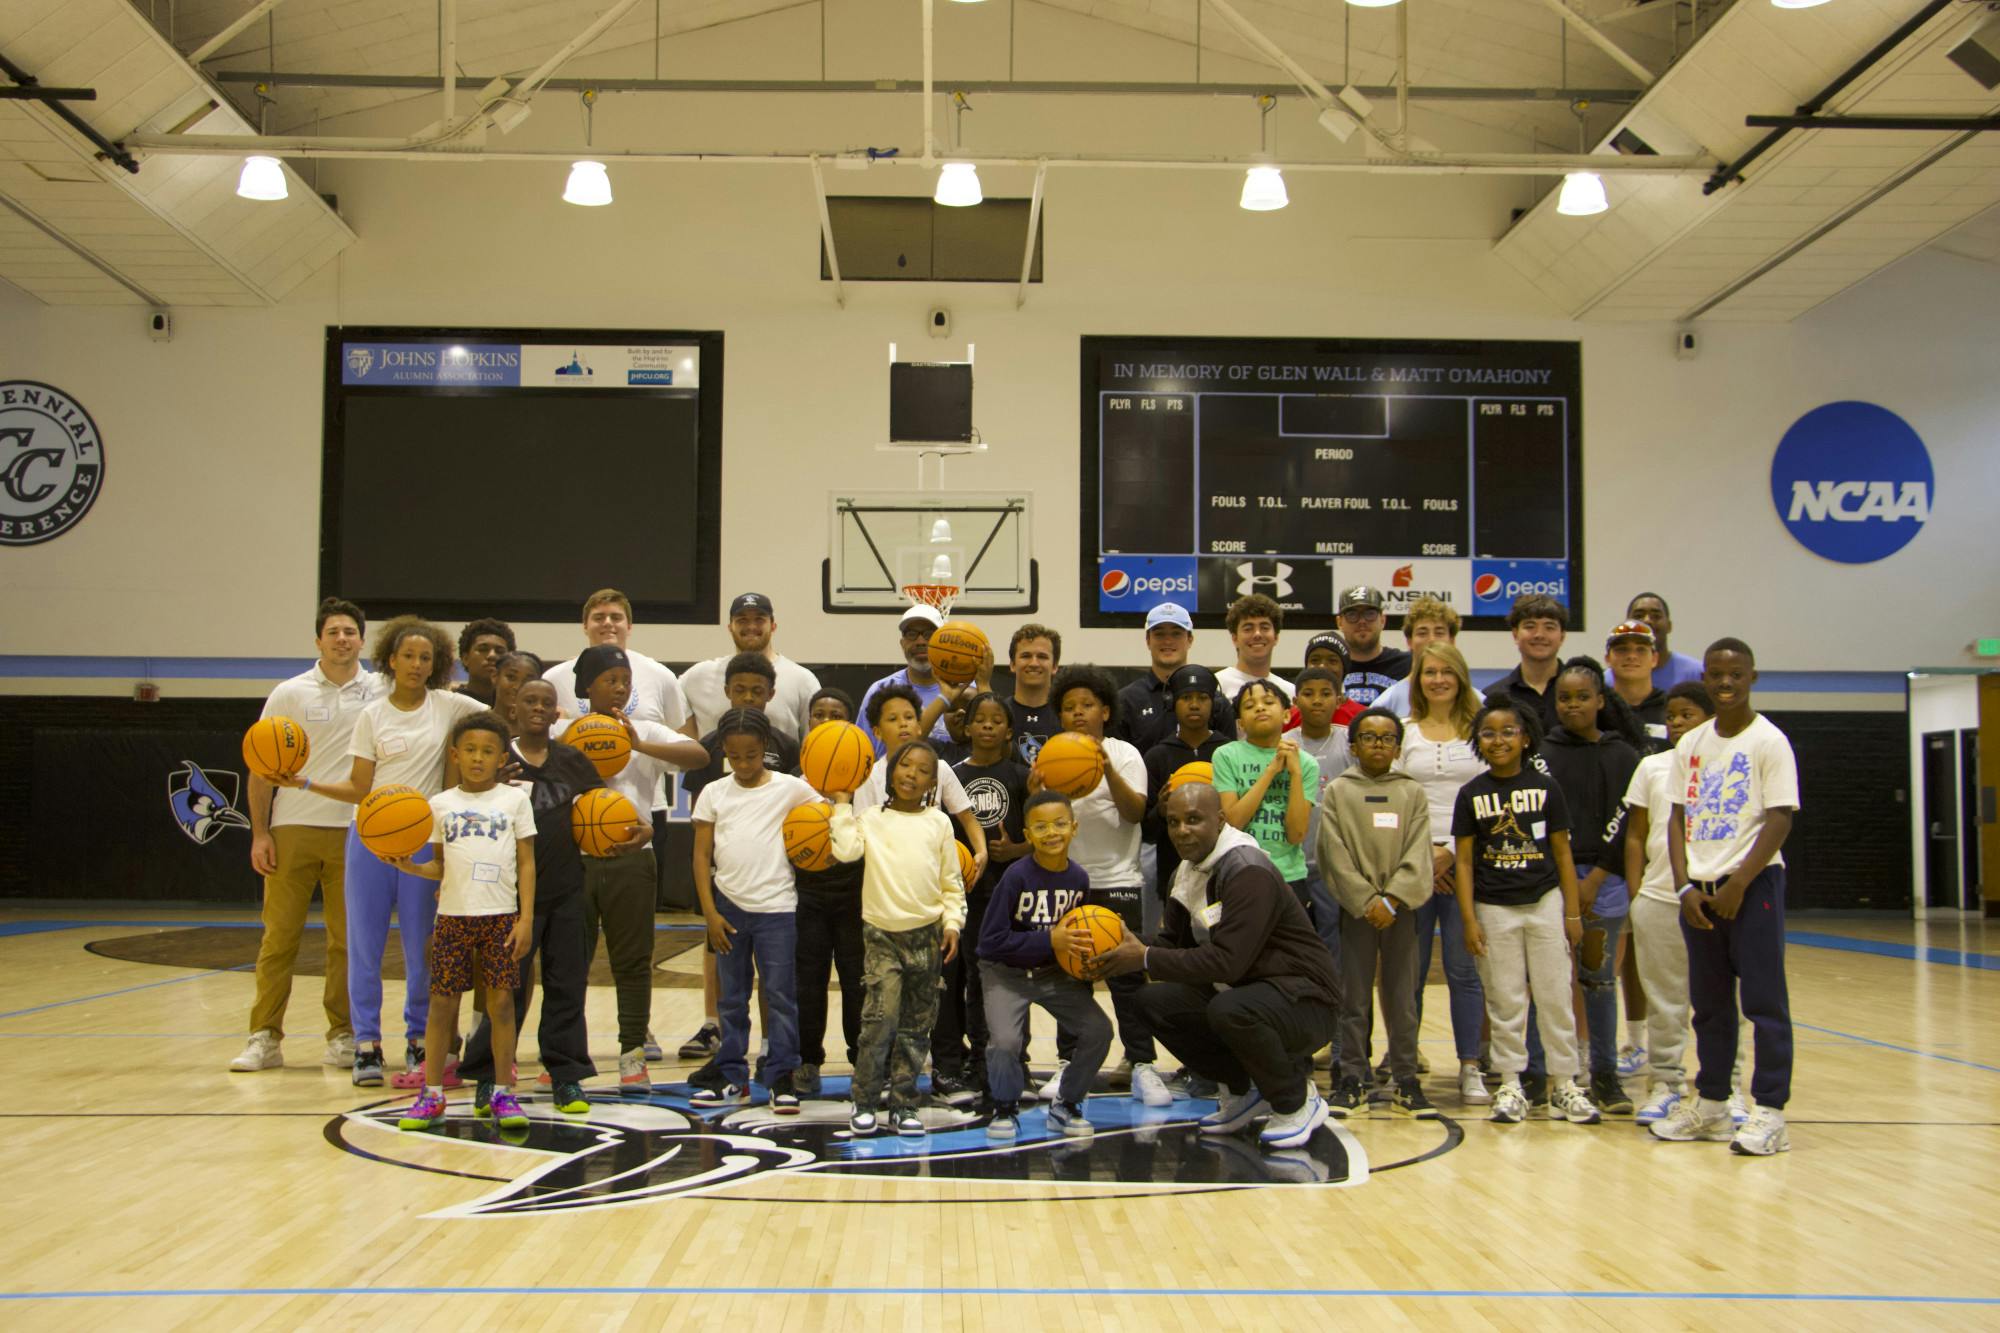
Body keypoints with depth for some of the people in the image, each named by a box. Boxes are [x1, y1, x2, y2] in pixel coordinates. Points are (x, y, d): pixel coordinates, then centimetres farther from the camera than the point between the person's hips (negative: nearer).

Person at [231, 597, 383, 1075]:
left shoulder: (382, 691, 4)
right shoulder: (289, 694, 4)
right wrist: (259, 833, -2)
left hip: (355, 833, 0)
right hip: (292, 828, 0)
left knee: (348, 940, 5)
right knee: (279, 936, 1)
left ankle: (343, 1035, 14)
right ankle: (264, 1038, 8)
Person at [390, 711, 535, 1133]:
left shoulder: (515, 800, 4)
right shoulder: (441, 804, 9)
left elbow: (526, 863, 3)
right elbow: (440, 865, 11)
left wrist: (526, 919, -4)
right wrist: (410, 867, -10)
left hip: (502, 916, -1)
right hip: (453, 915, 1)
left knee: (501, 1001, -2)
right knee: (442, 1002, 2)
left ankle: (503, 1094, 6)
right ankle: (432, 1094, 11)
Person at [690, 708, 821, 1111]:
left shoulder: (789, 788, -2)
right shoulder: (714, 794, 4)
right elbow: (702, 855, 3)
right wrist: (709, 912, -3)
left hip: (776, 906, -2)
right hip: (728, 905, 3)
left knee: (780, 994, -2)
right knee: (732, 996, 11)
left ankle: (781, 1078, 6)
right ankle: (733, 1078, 19)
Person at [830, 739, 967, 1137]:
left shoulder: (938, 822, 7)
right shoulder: (871, 817, 4)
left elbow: (952, 882, 9)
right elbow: (847, 849, -14)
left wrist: (952, 923, -1)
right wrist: (842, 804, -5)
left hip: (926, 933, 2)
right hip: (882, 932, -2)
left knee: (915, 1025, 7)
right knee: (880, 1018, -14)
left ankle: (903, 1104, 16)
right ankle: (864, 1101, -1)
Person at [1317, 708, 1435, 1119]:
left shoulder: (1412, 793, 7)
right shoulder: (1338, 791, 4)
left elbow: (1418, 854, -1)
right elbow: (1336, 854, -4)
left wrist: (1392, 899, -13)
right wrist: (1367, 900, -11)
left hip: (1400, 908, 1)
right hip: (1356, 908, -1)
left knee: (1402, 997, 5)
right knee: (1354, 998, 2)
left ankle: (1407, 1082, 12)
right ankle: (1353, 1081, 9)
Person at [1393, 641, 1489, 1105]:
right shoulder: (1406, 732, 9)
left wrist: (1452, 851, -8)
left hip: (1467, 861, -1)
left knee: (1463, 969, -2)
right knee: (1410, 968, 3)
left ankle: (1470, 1067, 5)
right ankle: (1407, 1058, 12)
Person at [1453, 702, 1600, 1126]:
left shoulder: (1545, 788, 0)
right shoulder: (1471, 794, -1)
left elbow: (1562, 852, 4)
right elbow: (1464, 860, 0)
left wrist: (1572, 912, 2)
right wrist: (1469, 920, -5)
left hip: (1544, 903, 0)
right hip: (1494, 909, 0)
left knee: (1555, 996, 4)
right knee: (1505, 1001, 5)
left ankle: (1564, 1083, 15)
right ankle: (1510, 1086, 14)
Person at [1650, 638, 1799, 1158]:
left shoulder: (1769, 741, -6)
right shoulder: (1690, 745, 10)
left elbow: (1780, 820, -11)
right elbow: (1679, 818, 9)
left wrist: (1738, 883, -17)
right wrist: (1685, 886, -2)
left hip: (1753, 884, -5)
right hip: (1700, 887, 6)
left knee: (1763, 1000, -4)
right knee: (1709, 1002, 12)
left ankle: (1770, 1112, 2)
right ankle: (1710, 1104, 22)